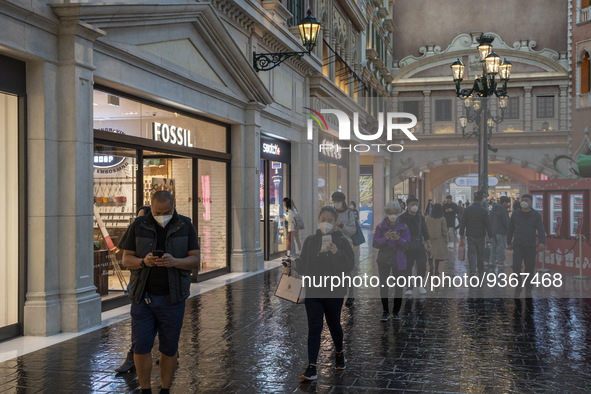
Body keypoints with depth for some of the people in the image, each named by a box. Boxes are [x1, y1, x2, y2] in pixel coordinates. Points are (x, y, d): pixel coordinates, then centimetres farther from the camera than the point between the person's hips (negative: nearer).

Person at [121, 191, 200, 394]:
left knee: (169, 348, 7)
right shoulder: (139, 225, -1)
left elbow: (195, 260, -5)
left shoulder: (186, 226, -2)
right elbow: (127, 259, 0)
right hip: (143, 296, 1)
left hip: (172, 297, 0)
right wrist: (144, 262, -22)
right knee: (141, 346, -1)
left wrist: (174, 262, -25)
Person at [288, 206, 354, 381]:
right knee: (314, 328, -4)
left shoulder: (341, 241, -4)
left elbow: (349, 266, -12)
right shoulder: (310, 241, 4)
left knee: (334, 324, 15)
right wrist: (294, 263, -14)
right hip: (313, 291, 1)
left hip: (334, 292, -1)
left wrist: (337, 253, -27)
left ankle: (339, 353, 43)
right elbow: (303, 266, 7)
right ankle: (311, 368, -5)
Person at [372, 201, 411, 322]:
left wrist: (398, 239, -26)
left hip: (398, 260, 0)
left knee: (399, 286, 5)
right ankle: (385, 311, 7)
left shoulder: (403, 227, 0)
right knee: (383, 286, -2)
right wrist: (385, 238, -25)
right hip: (384, 259, 0)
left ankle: (396, 311, 18)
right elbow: (375, 243, -7)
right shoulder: (381, 227, -1)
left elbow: (406, 243, -6)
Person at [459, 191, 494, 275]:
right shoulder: (484, 211, -9)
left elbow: (463, 222, -2)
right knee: (480, 253, 12)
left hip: (470, 235, 0)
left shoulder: (468, 209, -5)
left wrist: (461, 233, 6)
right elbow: (488, 224, -6)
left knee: (471, 253, 2)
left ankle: (472, 269, -13)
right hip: (480, 236, 0)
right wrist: (490, 236, 1)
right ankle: (481, 270, 22)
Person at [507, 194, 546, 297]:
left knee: (530, 268, 6)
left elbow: (541, 229, -7)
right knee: (516, 266, -12)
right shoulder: (515, 214, 6)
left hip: (530, 246, 0)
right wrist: (509, 243, 11)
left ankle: (528, 290, 20)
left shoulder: (536, 215, 1)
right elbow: (510, 229, 12)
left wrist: (541, 242, -21)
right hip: (517, 245, 0)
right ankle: (517, 288, 3)